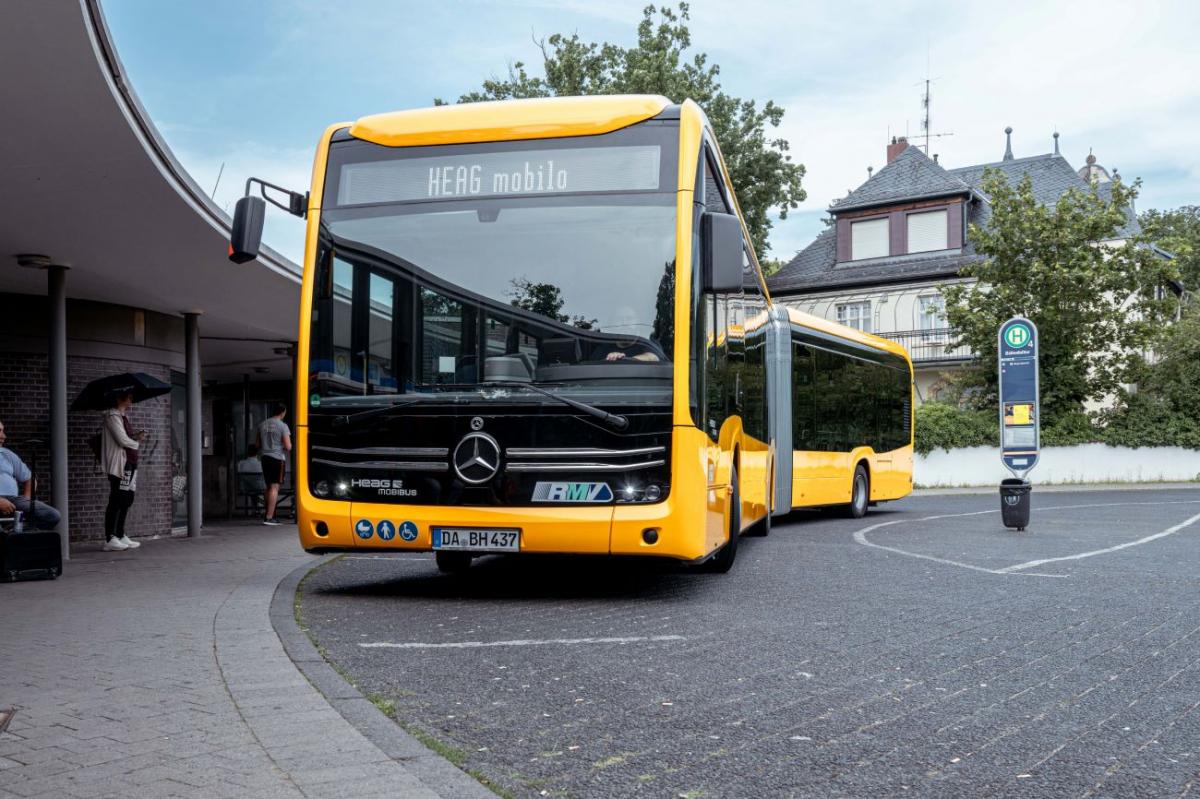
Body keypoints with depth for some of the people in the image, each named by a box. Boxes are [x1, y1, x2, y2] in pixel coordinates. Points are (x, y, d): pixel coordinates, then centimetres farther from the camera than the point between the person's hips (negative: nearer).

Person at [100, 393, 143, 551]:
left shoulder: (123, 417, 21)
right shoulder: (112, 416, -10)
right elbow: (122, 440, -17)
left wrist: (137, 436, 3)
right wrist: (137, 442, -1)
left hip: (129, 464, 10)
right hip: (118, 464, -10)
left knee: (127, 500, 11)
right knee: (116, 502, -9)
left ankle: (120, 536, 18)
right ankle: (110, 539, -7)